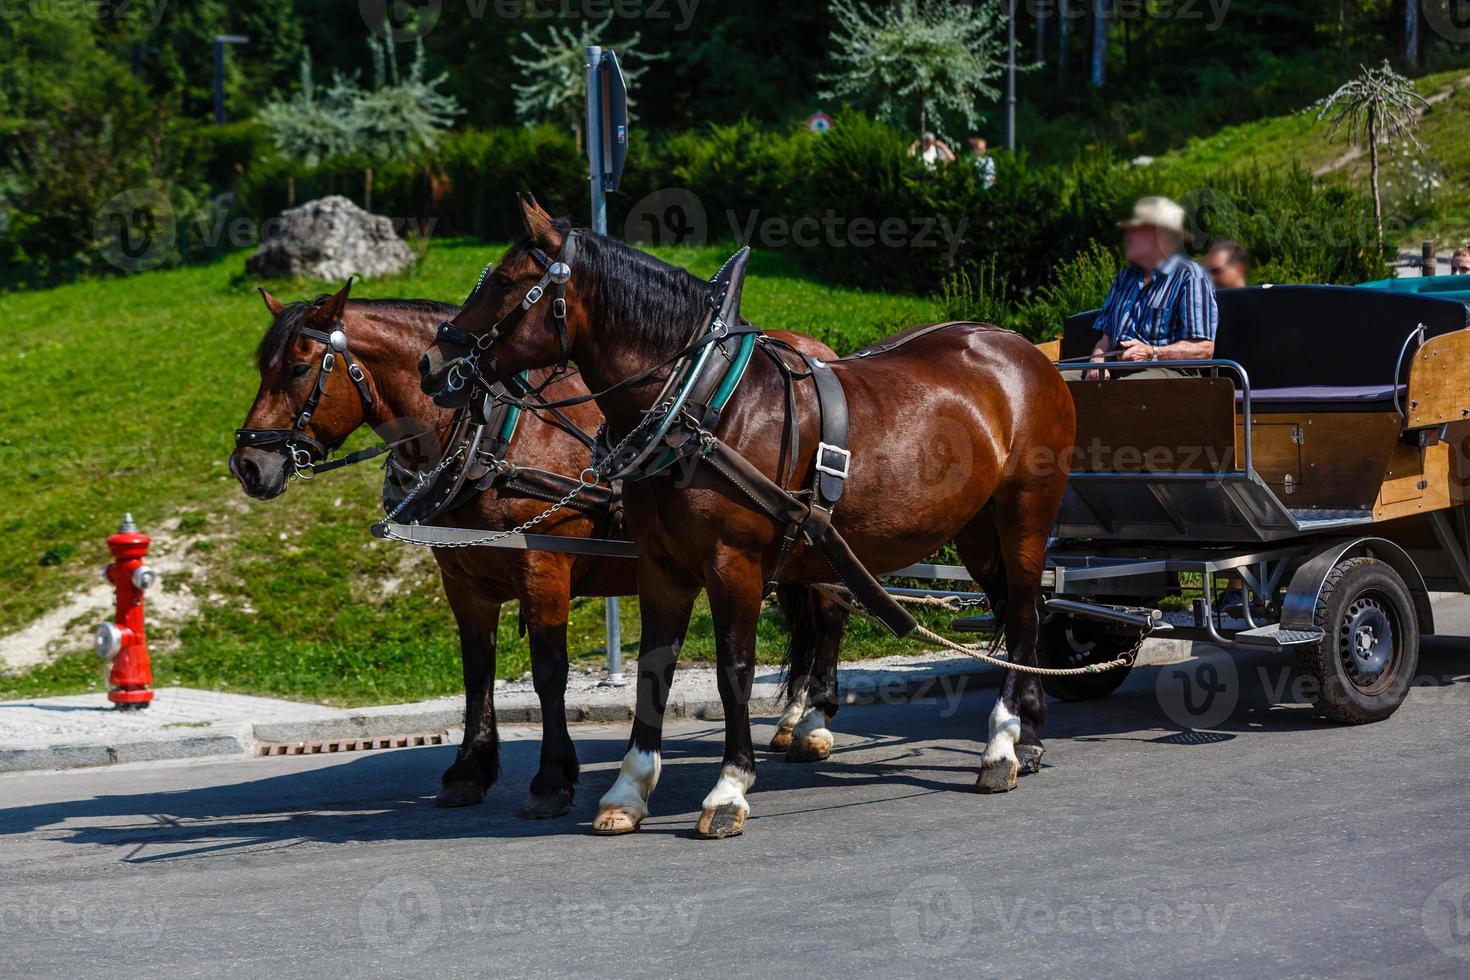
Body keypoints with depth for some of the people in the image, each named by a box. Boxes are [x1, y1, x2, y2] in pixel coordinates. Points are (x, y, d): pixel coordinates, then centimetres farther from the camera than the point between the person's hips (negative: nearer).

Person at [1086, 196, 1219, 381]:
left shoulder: (1190, 277, 1)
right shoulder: (1125, 277, 28)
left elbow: (1204, 348, -9)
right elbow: (1106, 336, 24)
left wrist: (1151, 353, -19)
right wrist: (1097, 363, 0)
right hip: (1117, 371, 7)